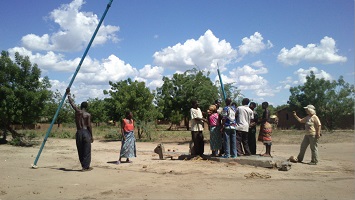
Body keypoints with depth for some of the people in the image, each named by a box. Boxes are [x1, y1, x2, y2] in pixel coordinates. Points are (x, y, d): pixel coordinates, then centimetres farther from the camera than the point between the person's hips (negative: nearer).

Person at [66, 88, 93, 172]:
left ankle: (83, 166, 12)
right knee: (87, 150, 3)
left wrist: (68, 94, 30)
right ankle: (86, 166, 3)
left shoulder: (77, 111, 4)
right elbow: (89, 126, -6)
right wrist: (91, 136, 0)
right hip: (86, 132, -3)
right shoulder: (88, 115, -3)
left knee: (80, 150, 10)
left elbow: (72, 103, 16)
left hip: (78, 132, 3)